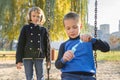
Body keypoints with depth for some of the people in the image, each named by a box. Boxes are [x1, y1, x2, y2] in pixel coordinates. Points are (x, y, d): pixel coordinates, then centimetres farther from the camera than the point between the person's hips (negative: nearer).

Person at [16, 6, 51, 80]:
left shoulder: (44, 30, 5)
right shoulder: (25, 28, 2)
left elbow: (47, 45, 9)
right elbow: (20, 44, 1)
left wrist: (48, 59, 7)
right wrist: (19, 60, -5)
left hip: (39, 57, 1)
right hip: (27, 57, 0)